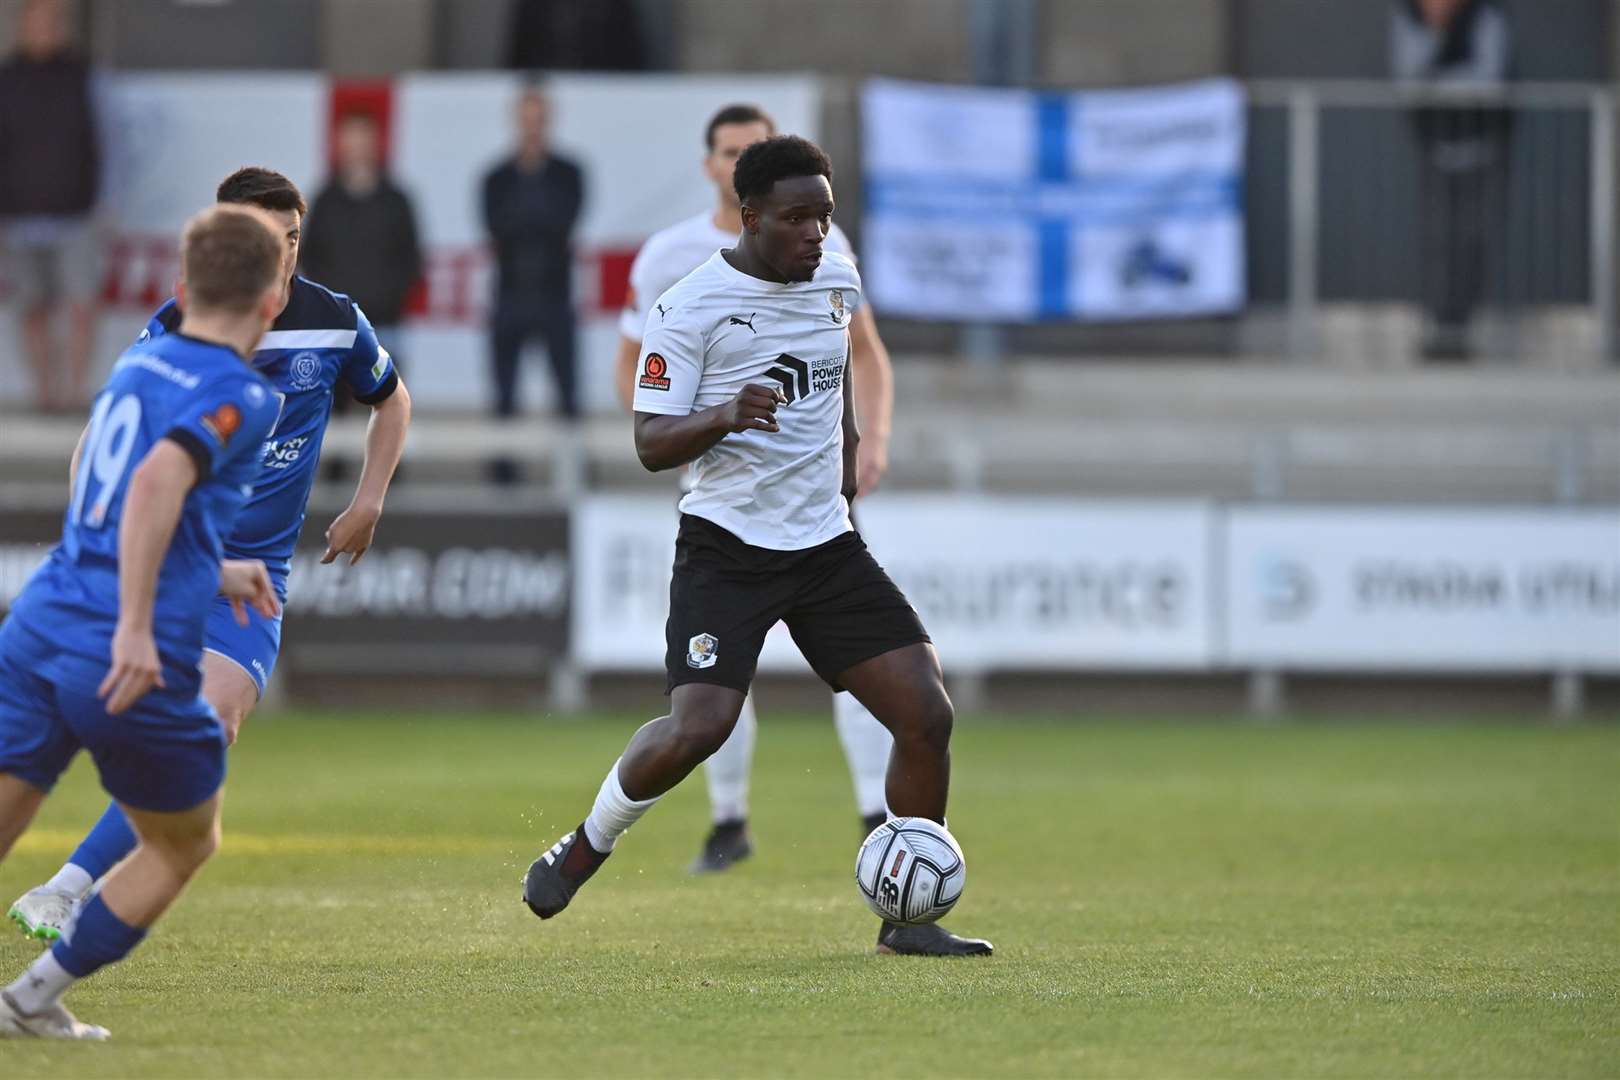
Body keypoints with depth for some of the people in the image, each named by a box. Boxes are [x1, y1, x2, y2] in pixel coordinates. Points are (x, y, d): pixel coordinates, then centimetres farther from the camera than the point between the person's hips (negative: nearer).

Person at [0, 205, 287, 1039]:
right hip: (137, 664, -6)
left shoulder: (134, 366, 16)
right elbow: (157, 481, -26)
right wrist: (137, 627, -27)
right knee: (186, 845, 18)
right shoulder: (239, 397, -8)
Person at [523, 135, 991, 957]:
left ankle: (909, 916, 7)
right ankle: (584, 849, 6)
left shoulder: (837, 281, 7)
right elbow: (651, 444, -13)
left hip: (825, 543, 6)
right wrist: (726, 416, -30)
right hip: (727, 546, -6)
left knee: (927, 714, -6)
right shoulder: (692, 305, -12)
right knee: (699, 727, -22)